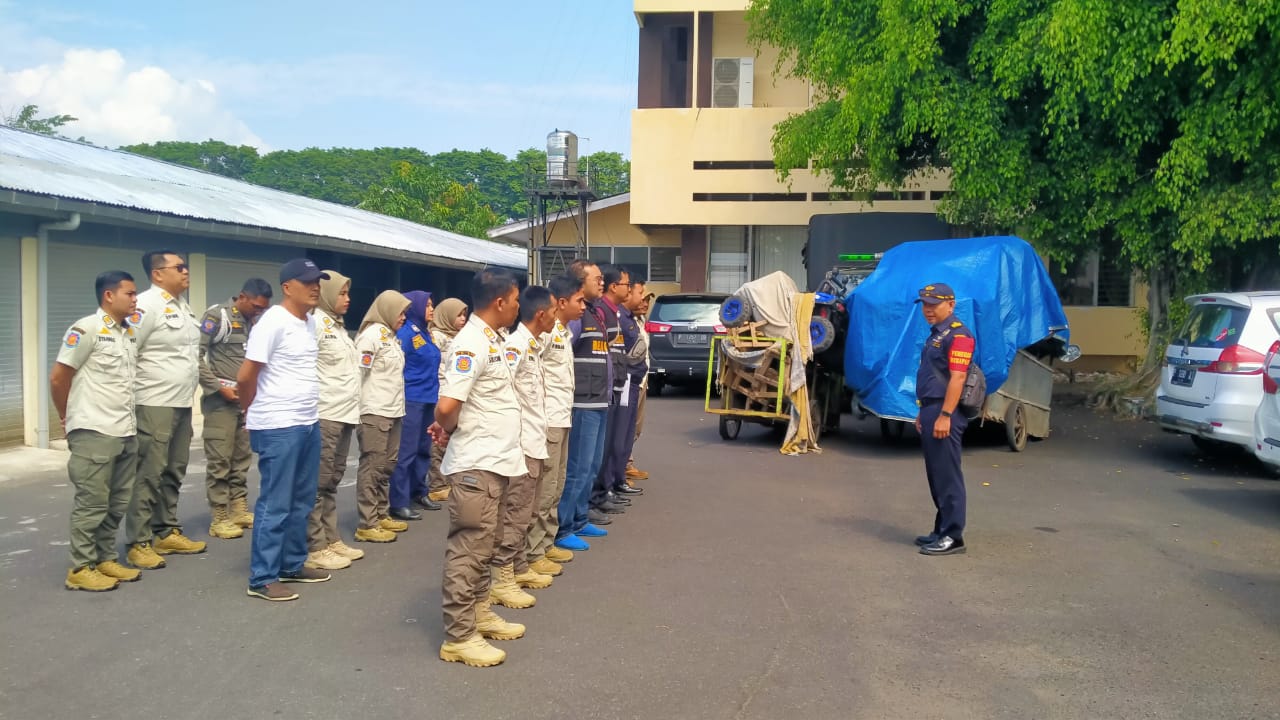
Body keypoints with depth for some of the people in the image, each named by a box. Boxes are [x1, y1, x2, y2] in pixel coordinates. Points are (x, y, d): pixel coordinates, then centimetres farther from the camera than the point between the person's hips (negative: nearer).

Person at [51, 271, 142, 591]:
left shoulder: (131, 333, 12)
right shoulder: (86, 329, -11)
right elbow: (58, 378, -9)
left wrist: (127, 416, 15)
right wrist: (69, 418, 3)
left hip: (126, 432, 7)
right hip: (94, 432, -7)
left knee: (117, 503, 13)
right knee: (91, 503, -1)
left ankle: (105, 559, 24)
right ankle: (81, 568, 8)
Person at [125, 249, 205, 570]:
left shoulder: (182, 305, 15)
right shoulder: (146, 305, -13)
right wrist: (134, 394, -15)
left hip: (182, 404, 9)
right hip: (155, 405, -9)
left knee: (174, 472, 15)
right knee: (148, 474, -4)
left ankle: (167, 532, 25)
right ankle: (139, 543, 3)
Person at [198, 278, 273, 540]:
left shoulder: (254, 321, 12)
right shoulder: (217, 316, -8)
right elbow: (196, 356, -14)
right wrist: (219, 388, -15)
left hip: (246, 400, 7)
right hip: (221, 400, -6)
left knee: (242, 458, 10)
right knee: (220, 459, -3)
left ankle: (239, 510, 19)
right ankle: (219, 518, 2)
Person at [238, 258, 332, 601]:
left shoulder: (311, 321, 11)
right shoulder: (273, 322, -15)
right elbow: (245, 377, -12)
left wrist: (309, 414, 16)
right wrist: (254, 414, 3)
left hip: (309, 423, 8)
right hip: (278, 428, -8)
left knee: (302, 501, 16)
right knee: (275, 504, -2)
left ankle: (293, 564, 29)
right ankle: (262, 579, 7)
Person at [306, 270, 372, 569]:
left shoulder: (338, 326, 19)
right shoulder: (316, 323, -11)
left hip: (344, 414, 10)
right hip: (325, 416, -9)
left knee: (332, 482, 15)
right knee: (319, 484, -4)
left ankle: (331, 540, 23)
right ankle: (315, 549, 1)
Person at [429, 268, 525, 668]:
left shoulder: (489, 339, 12)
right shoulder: (472, 343, -19)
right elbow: (447, 406, -28)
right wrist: (448, 430, -7)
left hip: (493, 462, 10)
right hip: (476, 466, -10)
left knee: (483, 545, 19)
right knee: (468, 549, -2)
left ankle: (478, 612, 32)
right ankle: (458, 637, 6)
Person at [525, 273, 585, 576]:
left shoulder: (563, 331, 14)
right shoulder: (545, 330, -15)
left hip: (562, 419, 10)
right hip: (548, 421, -10)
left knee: (555, 489, 16)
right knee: (542, 491, -3)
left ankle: (546, 543, 27)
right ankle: (532, 554, 5)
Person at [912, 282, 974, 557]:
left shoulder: (958, 335, -13)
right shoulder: (936, 334, 19)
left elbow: (957, 378, -20)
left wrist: (944, 415, -24)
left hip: (944, 414, -10)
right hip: (932, 411, 10)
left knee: (947, 476, -6)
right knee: (935, 475, 14)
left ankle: (952, 537, -1)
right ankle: (942, 530, 23)